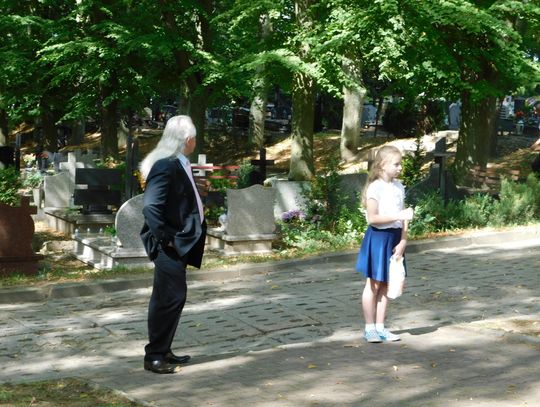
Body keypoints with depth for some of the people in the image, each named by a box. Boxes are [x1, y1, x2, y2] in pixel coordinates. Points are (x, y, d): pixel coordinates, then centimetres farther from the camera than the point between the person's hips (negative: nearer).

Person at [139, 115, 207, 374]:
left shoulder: (179, 164, 11)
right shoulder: (165, 166, -20)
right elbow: (151, 207, -26)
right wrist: (165, 239, -21)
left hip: (179, 243, 10)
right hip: (168, 245, -10)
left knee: (168, 298, 16)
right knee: (170, 298, -5)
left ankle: (162, 351, 26)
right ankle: (154, 356, 4)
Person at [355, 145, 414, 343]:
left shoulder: (399, 187, 7)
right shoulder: (375, 187, -13)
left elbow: (403, 217, 6)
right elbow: (372, 218, -19)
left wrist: (403, 241, -5)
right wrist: (399, 216, -24)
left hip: (395, 238, 6)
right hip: (378, 237, -6)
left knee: (386, 284, 11)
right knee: (373, 284, 1)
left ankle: (380, 327, 18)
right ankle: (369, 328, 9)